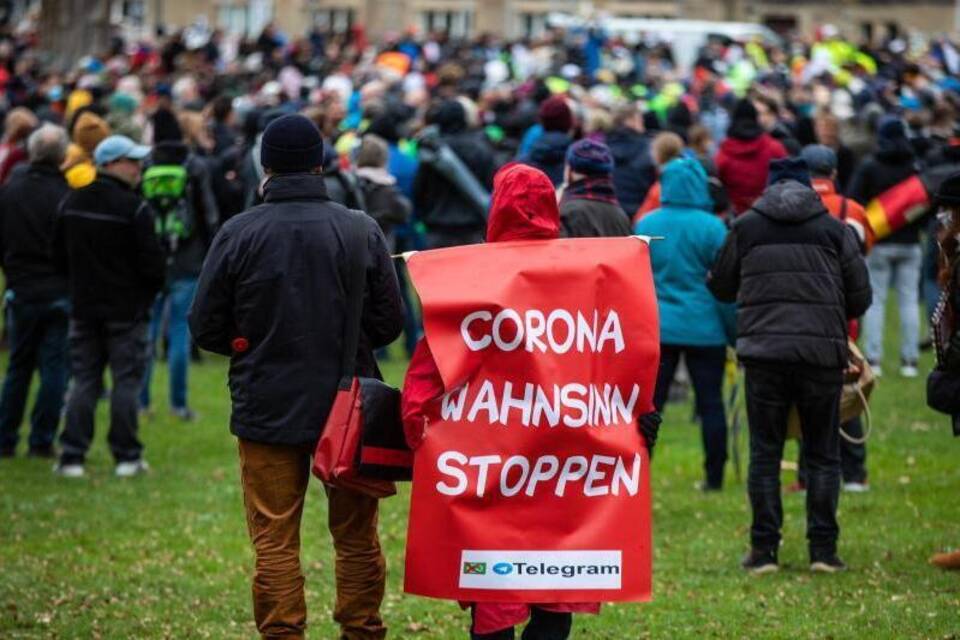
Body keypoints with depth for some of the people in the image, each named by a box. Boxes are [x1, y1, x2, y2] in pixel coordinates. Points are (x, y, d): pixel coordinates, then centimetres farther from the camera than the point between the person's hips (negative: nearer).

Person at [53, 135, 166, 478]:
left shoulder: (71, 202, 4)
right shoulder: (134, 208, -16)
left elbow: (59, 255, 11)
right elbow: (152, 260, -14)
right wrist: (152, 289, 6)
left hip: (84, 308, 5)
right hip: (126, 309, -5)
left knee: (83, 381, 9)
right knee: (126, 381, 3)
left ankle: (72, 456, 4)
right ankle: (127, 456, 5)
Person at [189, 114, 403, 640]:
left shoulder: (238, 233, -8)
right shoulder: (362, 230, -6)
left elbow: (205, 327, -3)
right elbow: (389, 321, -1)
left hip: (268, 409, -1)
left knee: (275, 543, 5)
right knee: (357, 538, 14)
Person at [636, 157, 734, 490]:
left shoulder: (646, 225, 1)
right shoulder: (711, 228, -8)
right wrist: (736, 333, 1)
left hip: (657, 328, 2)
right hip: (705, 329, -2)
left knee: (649, 401, 5)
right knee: (711, 403, 6)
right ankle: (714, 476, 9)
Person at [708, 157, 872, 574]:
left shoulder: (746, 227, 7)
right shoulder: (834, 230, 6)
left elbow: (720, 287, 15)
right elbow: (860, 297, 8)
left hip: (763, 351, 0)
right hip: (823, 349, 0)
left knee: (764, 453, 6)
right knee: (822, 453, 8)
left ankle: (764, 548, 3)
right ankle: (823, 549, 4)